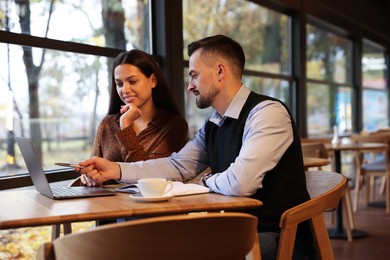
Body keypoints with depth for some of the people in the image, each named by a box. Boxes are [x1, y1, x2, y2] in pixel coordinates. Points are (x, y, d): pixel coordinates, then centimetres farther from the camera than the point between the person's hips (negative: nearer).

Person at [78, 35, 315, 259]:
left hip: (281, 239, -7)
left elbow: (240, 182, -29)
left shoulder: (267, 113, -19)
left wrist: (208, 181, -7)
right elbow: (178, 166, 12)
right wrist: (117, 170, 1)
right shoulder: (212, 126, 9)